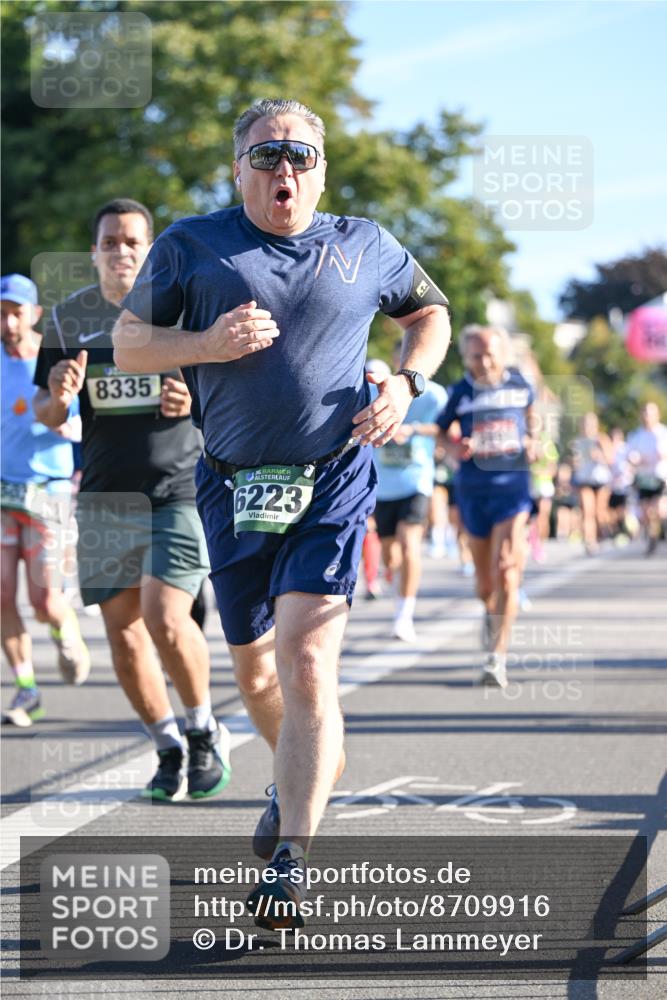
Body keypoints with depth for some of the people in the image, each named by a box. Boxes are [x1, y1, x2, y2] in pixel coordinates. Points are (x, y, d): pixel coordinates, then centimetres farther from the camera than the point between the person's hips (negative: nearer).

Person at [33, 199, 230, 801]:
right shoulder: (70, 317, 7)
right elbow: (44, 416, 12)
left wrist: (197, 402, -18)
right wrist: (59, 397, -12)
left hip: (179, 490, -4)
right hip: (105, 498, 4)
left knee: (165, 619, -17)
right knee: (123, 631, 4)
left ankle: (205, 733, 6)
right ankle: (169, 747, 21)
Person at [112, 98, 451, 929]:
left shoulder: (365, 248, 6)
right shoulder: (192, 246, 2)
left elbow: (430, 311, 23)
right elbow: (127, 343, 4)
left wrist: (406, 382, 3)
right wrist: (207, 343, -15)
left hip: (333, 486, -2)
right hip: (232, 487, 2)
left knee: (307, 664, -17)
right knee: (253, 666, 15)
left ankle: (291, 859, -16)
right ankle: (303, 773, 46)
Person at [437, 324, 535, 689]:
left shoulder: (519, 385, 2)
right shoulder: (460, 393, -1)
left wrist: (531, 440, 6)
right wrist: (457, 447, -13)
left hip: (512, 485, -1)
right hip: (473, 489, 1)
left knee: (505, 572, -16)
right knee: (484, 579, 11)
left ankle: (497, 657, -16)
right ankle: (491, 613, 48)